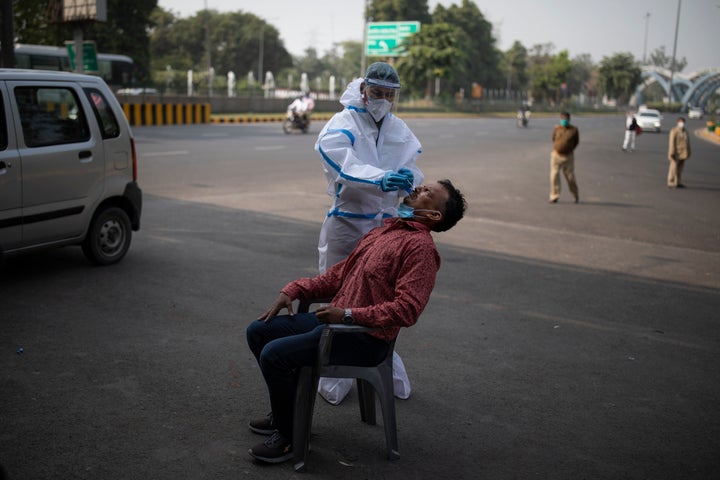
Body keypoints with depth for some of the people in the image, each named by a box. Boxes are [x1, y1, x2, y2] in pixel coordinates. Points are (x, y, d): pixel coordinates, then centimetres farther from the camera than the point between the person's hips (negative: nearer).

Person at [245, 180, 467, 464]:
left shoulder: (421, 246, -14)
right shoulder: (384, 230, 15)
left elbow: (406, 310, -22)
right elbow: (340, 274, 19)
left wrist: (348, 314, -25)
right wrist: (294, 290, 8)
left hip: (365, 339, -9)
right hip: (333, 320, 9)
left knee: (273, 354, -20)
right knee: (258, 331, 8)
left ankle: (289, 436, 0)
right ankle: (285, 410, 23)